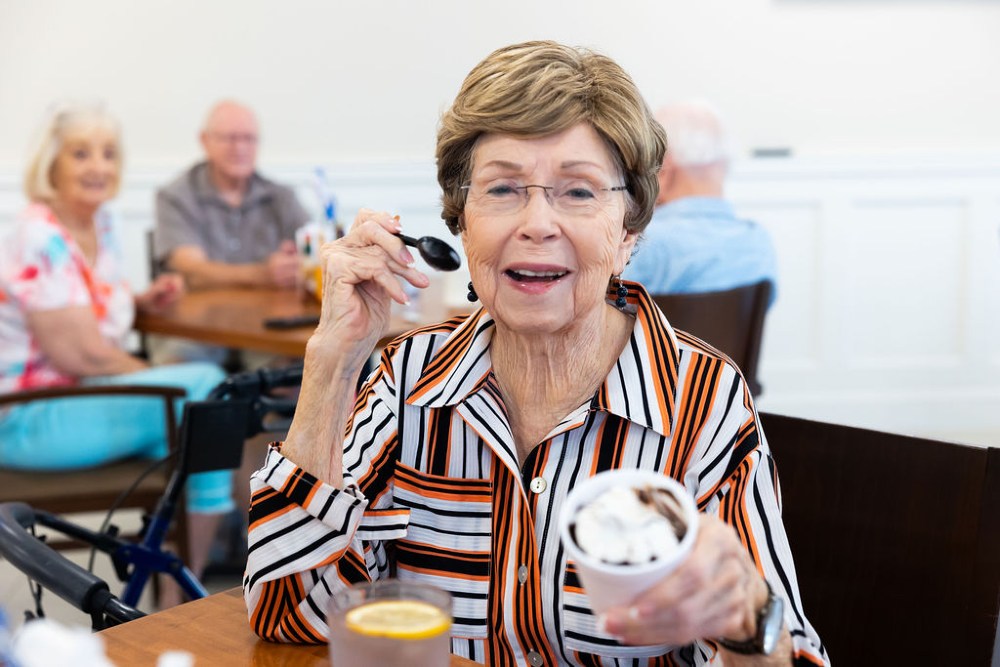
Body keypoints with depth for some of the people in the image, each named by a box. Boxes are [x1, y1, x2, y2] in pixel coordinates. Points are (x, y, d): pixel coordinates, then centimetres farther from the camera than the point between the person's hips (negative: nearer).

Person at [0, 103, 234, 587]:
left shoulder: (100, 223, 7)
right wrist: (172, 382, -11)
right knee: (204, 387, -20)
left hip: (82, 398, 8)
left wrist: (142, 302, 4)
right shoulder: (40, 242, -19)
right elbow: (85, 355, -22)